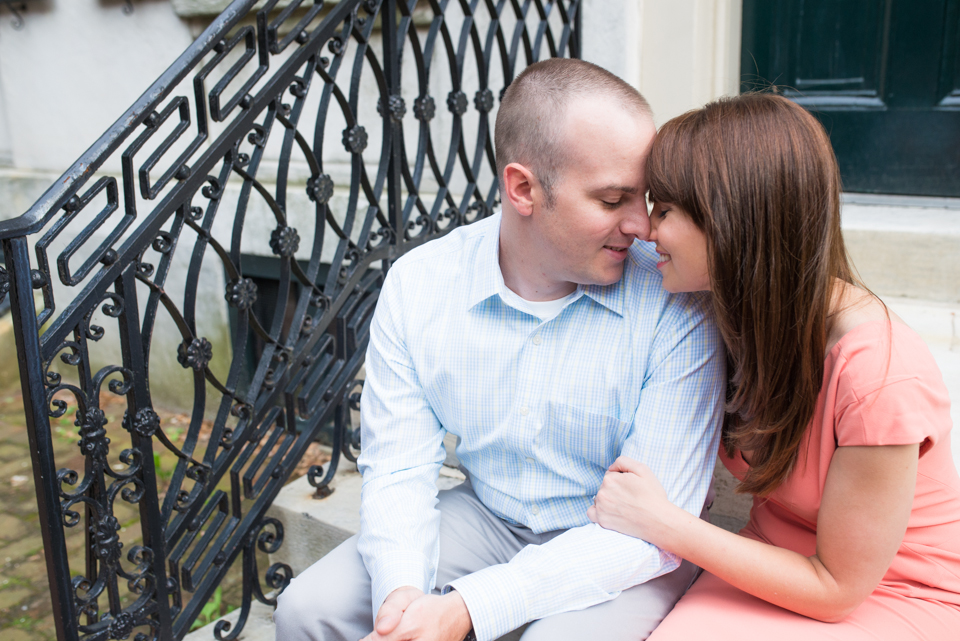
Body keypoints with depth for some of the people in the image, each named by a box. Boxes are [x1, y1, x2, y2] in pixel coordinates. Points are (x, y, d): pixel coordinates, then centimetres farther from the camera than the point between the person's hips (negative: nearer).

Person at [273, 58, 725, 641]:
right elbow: (398, 470, -7)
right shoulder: (416, 284, -10)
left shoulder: (678, 304, -21)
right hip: (485, 519, 3)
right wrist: (401, 590, -28)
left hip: (621, 556, -2)